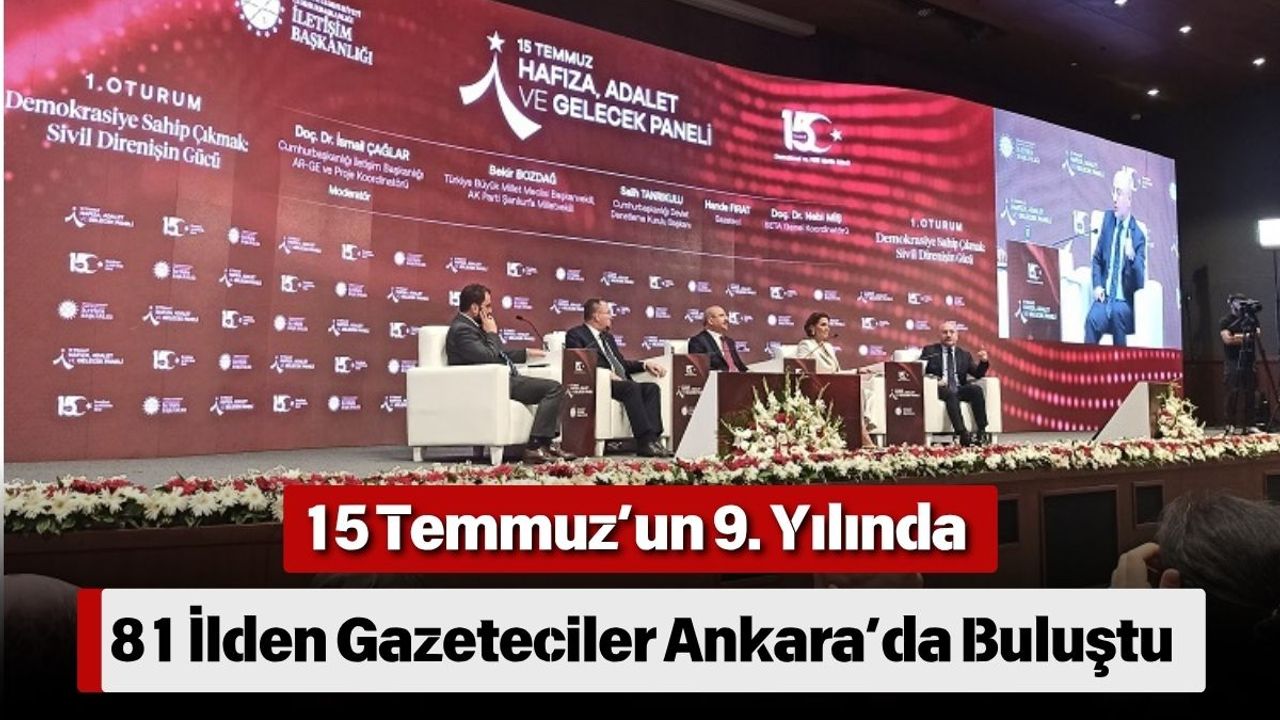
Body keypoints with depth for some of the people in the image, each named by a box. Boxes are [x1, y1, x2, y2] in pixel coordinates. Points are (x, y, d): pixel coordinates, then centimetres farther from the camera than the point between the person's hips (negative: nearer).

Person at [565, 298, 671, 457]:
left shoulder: (608, 336, 30)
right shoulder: (575, 335, 4)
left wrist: (645, 364, 10)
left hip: (622, 383, 8)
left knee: (652, 387, -19)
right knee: (632, 387, -33)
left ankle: (653, 439, -32)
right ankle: (646, 441, -37)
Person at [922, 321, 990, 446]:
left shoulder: (964, 354, 19)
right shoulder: (930, 351, 11)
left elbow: (977, 375, 13)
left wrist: (983, 362, -8)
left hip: (960, 390, 4)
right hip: (940, 390, -3)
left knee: (977, 389, -27)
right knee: (951, 394, -36)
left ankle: (981, 433, -27)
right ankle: (963, 435, -46)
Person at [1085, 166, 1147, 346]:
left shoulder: (1138, 235, -4)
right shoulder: (1107, 218, 8)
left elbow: (1140, 283, -9)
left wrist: (1132, 257, -29)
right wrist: (1097, 286, -4)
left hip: (1125, 302, -2)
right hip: (1105, 298, 2)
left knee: (1117, 311, -34)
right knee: (1092, 319, -28)